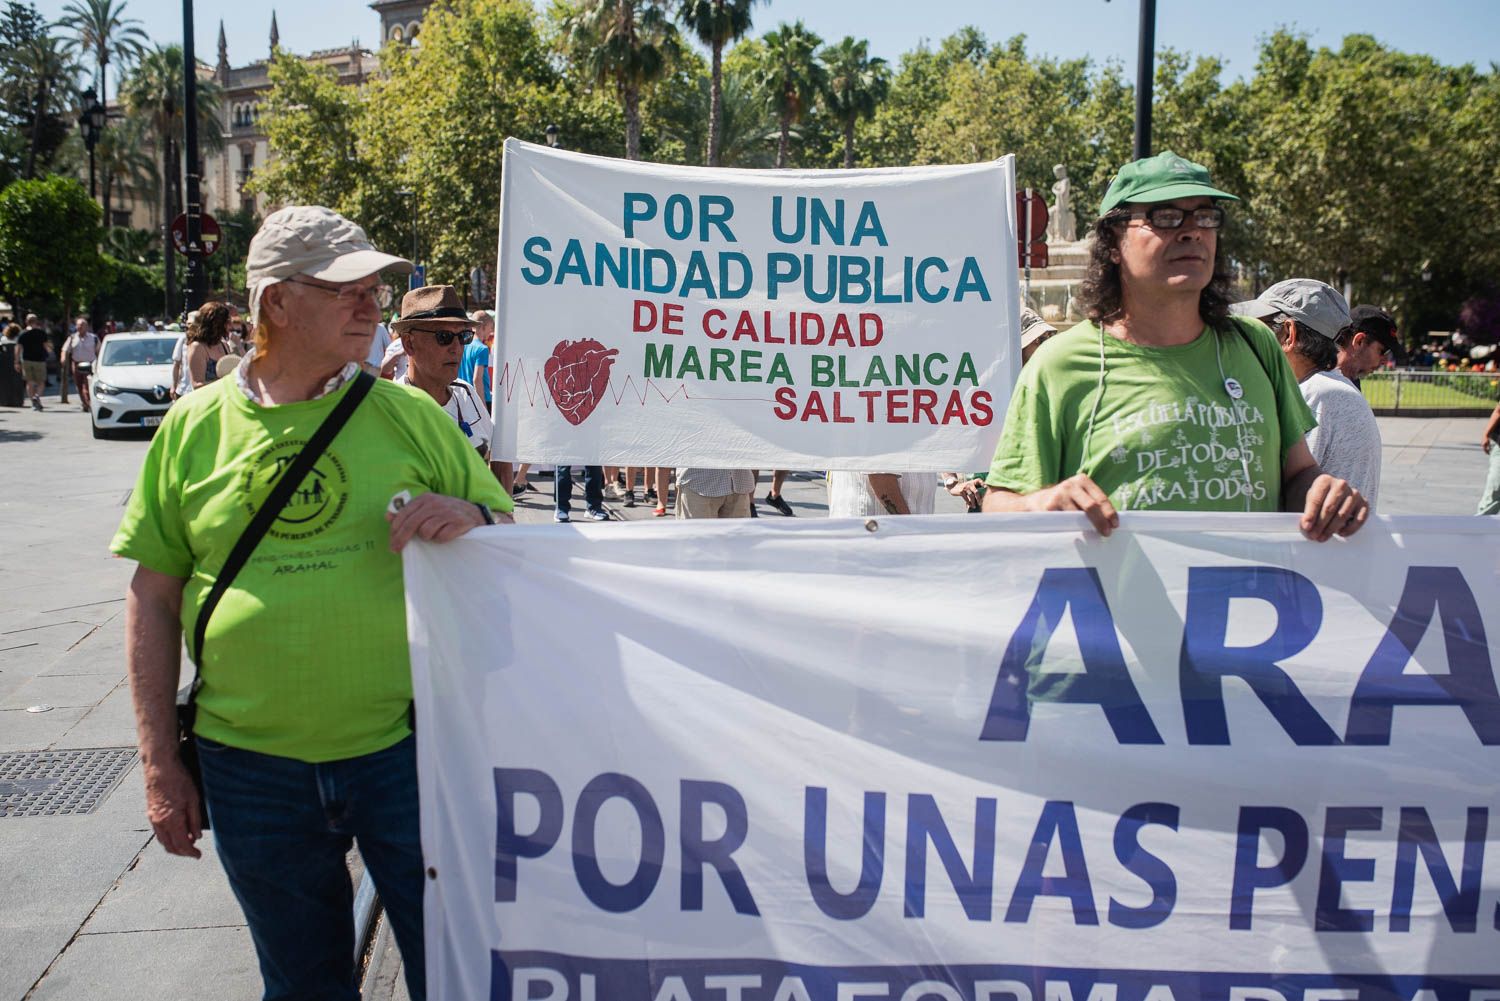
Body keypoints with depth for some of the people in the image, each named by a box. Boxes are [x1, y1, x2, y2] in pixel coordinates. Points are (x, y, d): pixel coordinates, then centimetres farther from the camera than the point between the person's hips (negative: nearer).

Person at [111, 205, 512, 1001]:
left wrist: (473, 519, -19)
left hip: (402, 749, 0)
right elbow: (153, 597, 5)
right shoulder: (193, 426, 1)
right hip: (251, 766, 1)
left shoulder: (411, 415, -1)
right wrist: (160, 765, 3)